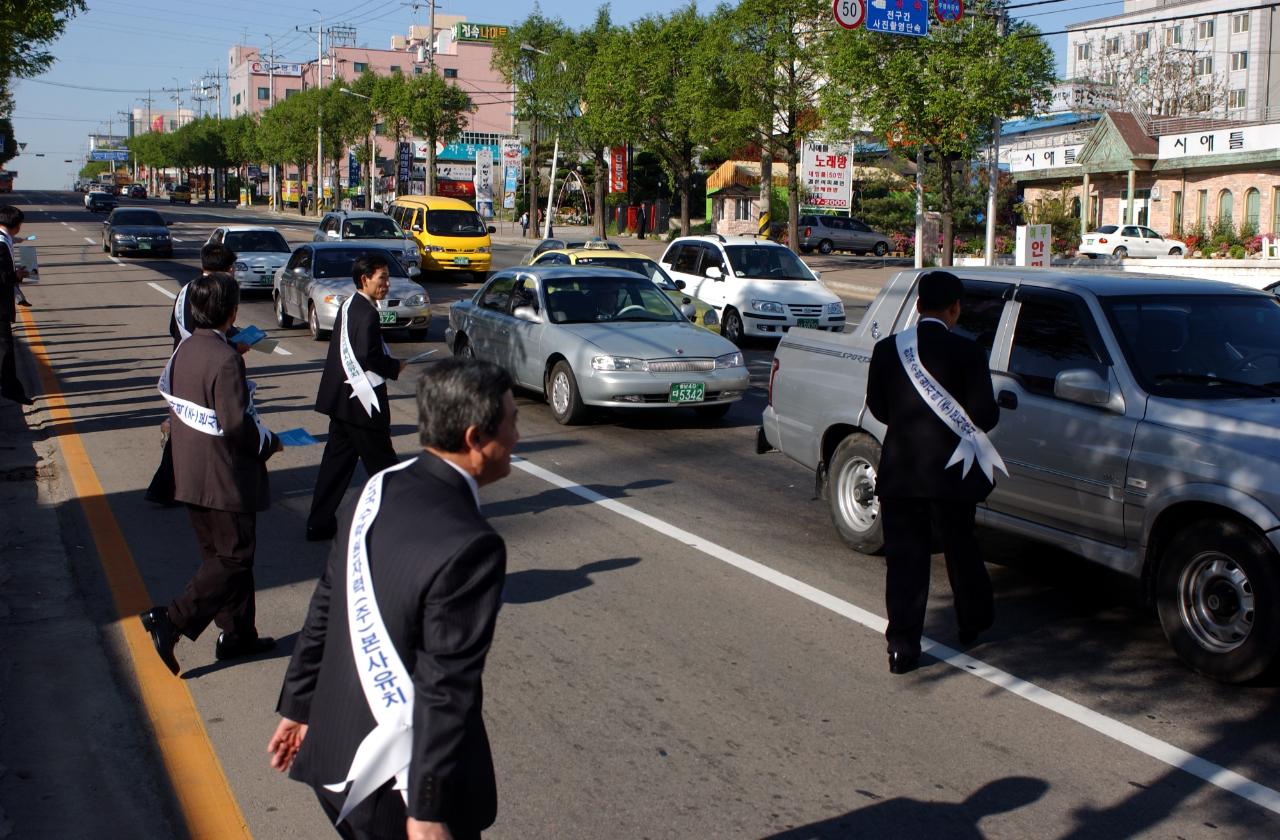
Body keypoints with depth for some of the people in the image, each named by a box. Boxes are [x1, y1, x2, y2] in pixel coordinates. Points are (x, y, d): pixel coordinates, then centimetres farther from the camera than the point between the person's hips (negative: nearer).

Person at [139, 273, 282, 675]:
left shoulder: (185, 350, 4)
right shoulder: (225, 360, -22)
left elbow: (168, 393, 13)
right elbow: (237, 424, -24)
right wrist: (270, 442, -6)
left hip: (191, 474, 9)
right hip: (225, 479, -9)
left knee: (221, 553, 17)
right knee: (233, 559, 1)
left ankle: (237, 633, 25)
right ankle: (172, 621, -7)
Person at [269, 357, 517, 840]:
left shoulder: (377, 491, -2)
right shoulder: (471, 547, -27)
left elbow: (324, 611, 7)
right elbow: (445, 692, -24)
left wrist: (298, 707, 18)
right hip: (399, 784, -7)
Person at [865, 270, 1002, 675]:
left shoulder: (887, 349, -2)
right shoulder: (966, 352, -11)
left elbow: (877, 407, 6)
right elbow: (984, 416, -12)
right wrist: (957, 421, 10)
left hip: (898, 472, 1)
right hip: (951, 471, -1)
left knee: (903, 558, 6)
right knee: (961, 548, 20)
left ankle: (902, 647, 5)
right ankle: (973, 622, 37)